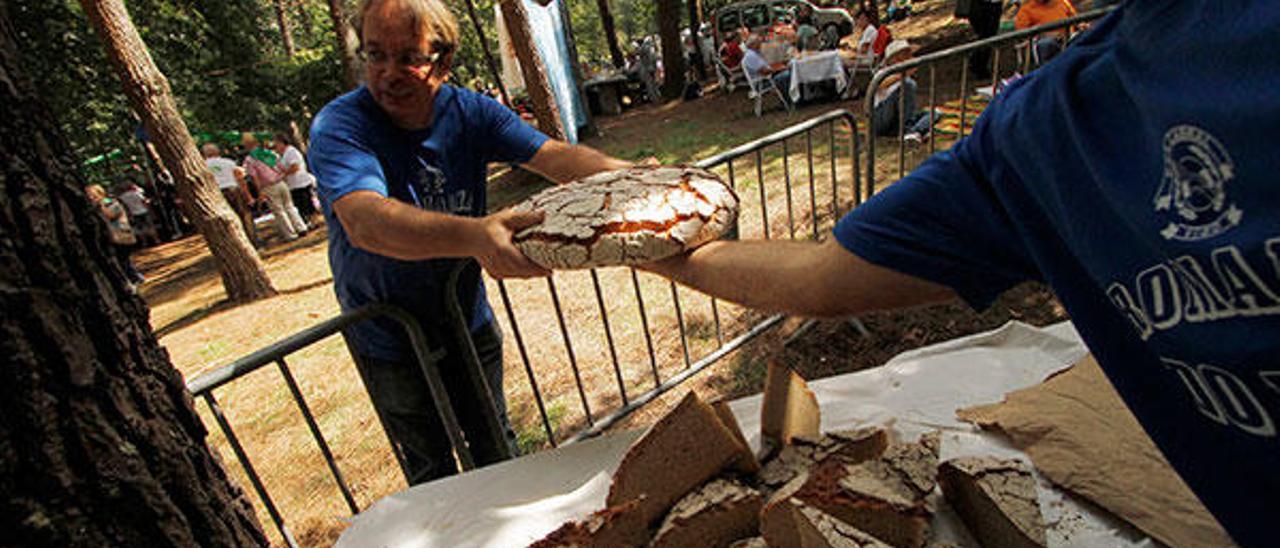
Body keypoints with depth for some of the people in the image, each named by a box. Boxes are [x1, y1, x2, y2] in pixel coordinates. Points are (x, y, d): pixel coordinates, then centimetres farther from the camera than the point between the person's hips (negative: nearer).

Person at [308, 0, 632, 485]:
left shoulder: (471, 113, -10)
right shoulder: (338, 128, -23)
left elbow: (554, 156, -21)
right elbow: (364, 221, -42)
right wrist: (474, 236, -60)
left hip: (469, 320, 4)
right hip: (389, 342, -3)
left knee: (495, 446, 23)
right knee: (431, 472, 16)